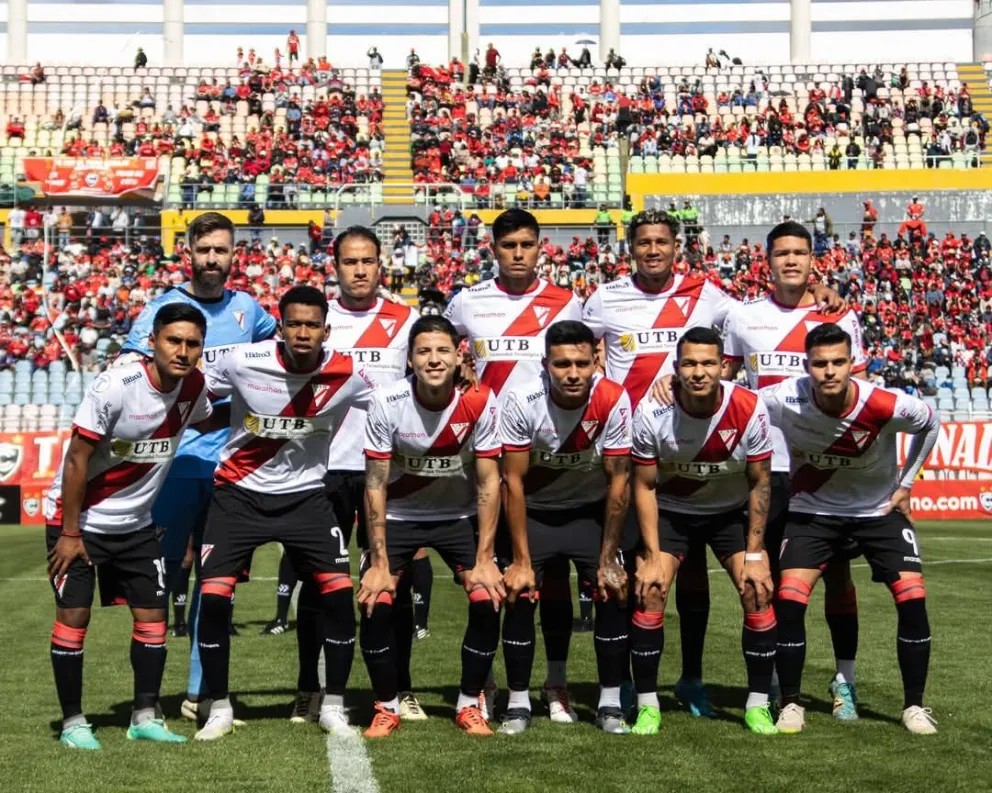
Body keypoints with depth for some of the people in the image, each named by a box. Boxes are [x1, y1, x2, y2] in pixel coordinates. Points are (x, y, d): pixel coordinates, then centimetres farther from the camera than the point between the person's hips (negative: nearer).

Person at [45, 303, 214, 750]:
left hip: (135, 524, 6)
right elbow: (76, 461, -19)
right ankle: (73, 721, 8)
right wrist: (70, 533, -17)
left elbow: (205, 421, 19)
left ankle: (145, 717, 13)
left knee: (152, 614, 2)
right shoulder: (115, 387, -25)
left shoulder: (193, 387, -7)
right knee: (74, 614, -5)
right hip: (78, 519, -5)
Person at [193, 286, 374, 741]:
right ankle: (218, 709, 10)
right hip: (239, 493, -1)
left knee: (340, 592, -9)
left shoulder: (346, 374, -13)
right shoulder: (243, 362, -16)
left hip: (304, 495, 1)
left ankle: (333, 707, 10)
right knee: (214, 596, -10)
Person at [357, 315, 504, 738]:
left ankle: (469, 705, 7)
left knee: (488, 600, -15)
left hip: (460, 516, 1)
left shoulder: (479, 402, -20)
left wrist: (484, 560, -17)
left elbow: (488, 484, -13)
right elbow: (375, 486, -16)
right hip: (399, 516, 0)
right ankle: (387, 707, 6)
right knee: (375, 604, -16)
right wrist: (379, 564, -18)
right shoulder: (386, 402, -21)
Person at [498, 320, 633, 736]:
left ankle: (610, 703, 4)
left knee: (614, 592, -11)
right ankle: (518, 703, 5)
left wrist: (609, 559, -14)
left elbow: (618, 480, -16)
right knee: (519, 596, -11)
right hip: (534, 510, -1)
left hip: (591, 510, 1)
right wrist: (521, 560, -18)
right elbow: (513, 481, -18)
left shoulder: (614, 401, -24)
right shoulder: (521, 402, -26)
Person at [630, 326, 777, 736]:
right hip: (670, 510, 0)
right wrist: (652, 557, -15)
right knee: (649, 592, -16)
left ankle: (758, 705, 3)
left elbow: (759, 482, -10)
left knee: (758, 592, -13)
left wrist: (755, 554, -12)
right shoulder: (652, 411, -24)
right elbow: (644, 486, -12)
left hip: (731, 512, 1)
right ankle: (647, 706, -1)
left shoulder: (748, 409, -23)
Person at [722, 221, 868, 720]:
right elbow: (721, 379, 16)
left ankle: (844, 680, 13)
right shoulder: (743, 317, 6)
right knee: (767, 574, 7)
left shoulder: (839, 317, 3)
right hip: (765, 466, 1)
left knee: (837, 572, 2)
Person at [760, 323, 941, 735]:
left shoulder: (887, 406, -27)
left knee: (912, 596, -12)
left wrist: (905, 484, -2)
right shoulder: (783, 400, -29)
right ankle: (791, 704, 2)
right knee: (789, 597, -15)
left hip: (880, 510, 0)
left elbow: (930, 423, -5)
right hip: (812, 510, 0)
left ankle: (914, 705, 6)